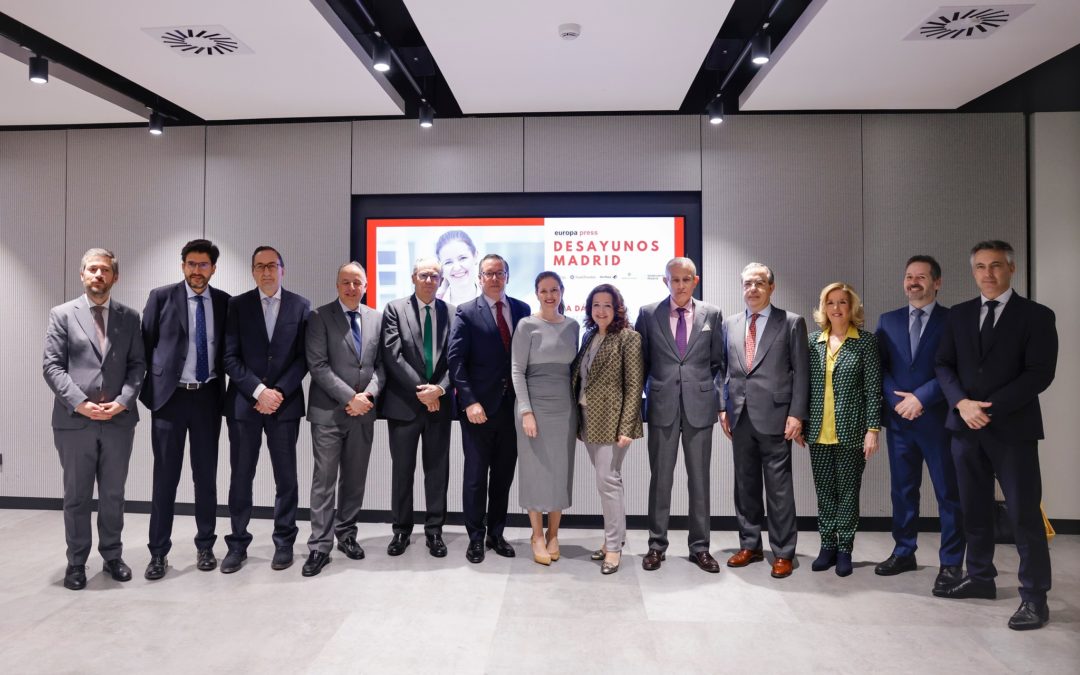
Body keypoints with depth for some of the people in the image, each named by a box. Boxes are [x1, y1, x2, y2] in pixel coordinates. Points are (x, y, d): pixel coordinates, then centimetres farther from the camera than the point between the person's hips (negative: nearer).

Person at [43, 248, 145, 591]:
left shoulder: (129, 317, 8)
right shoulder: (62, 314, 3)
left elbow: (138, 364, 4)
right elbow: (51, 366, -3)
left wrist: (123, 401, -11)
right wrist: (80, 403, -14)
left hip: (118, 419, 1)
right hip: (74, 420, -1)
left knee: (113, 494, 11)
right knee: (76, 496, 8)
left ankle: (112, 556, 24)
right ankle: (76, 563, 21)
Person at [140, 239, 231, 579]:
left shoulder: (225, 302, 4)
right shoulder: (161, 297, -1)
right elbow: (146, 345, 2)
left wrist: (228, 392, 3)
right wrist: (148, 391, -2)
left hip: (208, 397, 2)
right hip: (169, 396, -1)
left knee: (206, 474, 9)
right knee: (165, 475, 4)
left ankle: (205, 546, 22)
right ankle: (158, 552, 15)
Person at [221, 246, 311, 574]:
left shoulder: (301, 306, 3)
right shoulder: (237, 305, 4)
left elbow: (304, 357, -1)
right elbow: (231, 357, -2)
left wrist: (279, 392, -11)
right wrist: (258, 390, -13)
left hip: (285, 403, 0)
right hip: (243, 403, 1)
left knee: (286, 476, 6)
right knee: (241, 477, 7)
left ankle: (284, 541, 19)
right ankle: (238, 543, 20)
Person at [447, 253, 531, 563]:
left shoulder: (522, 309, 8)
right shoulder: (466, 312, -2)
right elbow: (456, 360, -9)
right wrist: (469, 402, -17)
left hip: (512, 406, 3)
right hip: (479, 406, -3)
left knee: (504, 474, 12)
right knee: (476, 475, 6)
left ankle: (496, 534, 27)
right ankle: (475, 537, 21)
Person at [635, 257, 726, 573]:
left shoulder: (711, 314, 5)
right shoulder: (648, 314, 3)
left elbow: (717, 361, 11)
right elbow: (641, 360, 7)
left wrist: (703, 388, 5)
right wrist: (640, 396, 5)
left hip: (699, 406, 1)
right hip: (662, 406, -1)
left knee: (699, 479, 8)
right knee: (660, 479, 6)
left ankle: (700, 547, 21)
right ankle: (657, 545, 18)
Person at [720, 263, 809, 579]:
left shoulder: (792, 323, 0)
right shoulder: (730, 324, 12)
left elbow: (801, 372, -3)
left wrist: (796, 414, -10)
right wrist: (723, 408, 7)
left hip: (774, 417, -4)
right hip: (740, 417, 4)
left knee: (779, 488, 2)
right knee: (745, 485, 12)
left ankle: (783, 553, 15)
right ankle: (750, 545, 25)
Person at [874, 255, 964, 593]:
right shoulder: (888, 320, 10)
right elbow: (880, 367, 7)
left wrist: (920, 397, -15)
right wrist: (896, 400, -8)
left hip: (938, 419, -3)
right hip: (898, 418, 4)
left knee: (948, 492, 4)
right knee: (902, 489, 12)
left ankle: (951, 562, 15)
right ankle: (904, 552, 23)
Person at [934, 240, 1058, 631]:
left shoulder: (1037, 315, -2)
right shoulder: (958, 315, 10)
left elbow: (1040, 373, -10)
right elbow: (944, 365, 7)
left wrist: (991, 407, -17)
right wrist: (962, 403, -11)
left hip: (1012, 428, -4)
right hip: (965, 426, 4)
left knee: (1024, 514, 0)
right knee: (974, 509, 13)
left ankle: (1034, 597, 11)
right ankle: (980, 578, 26)